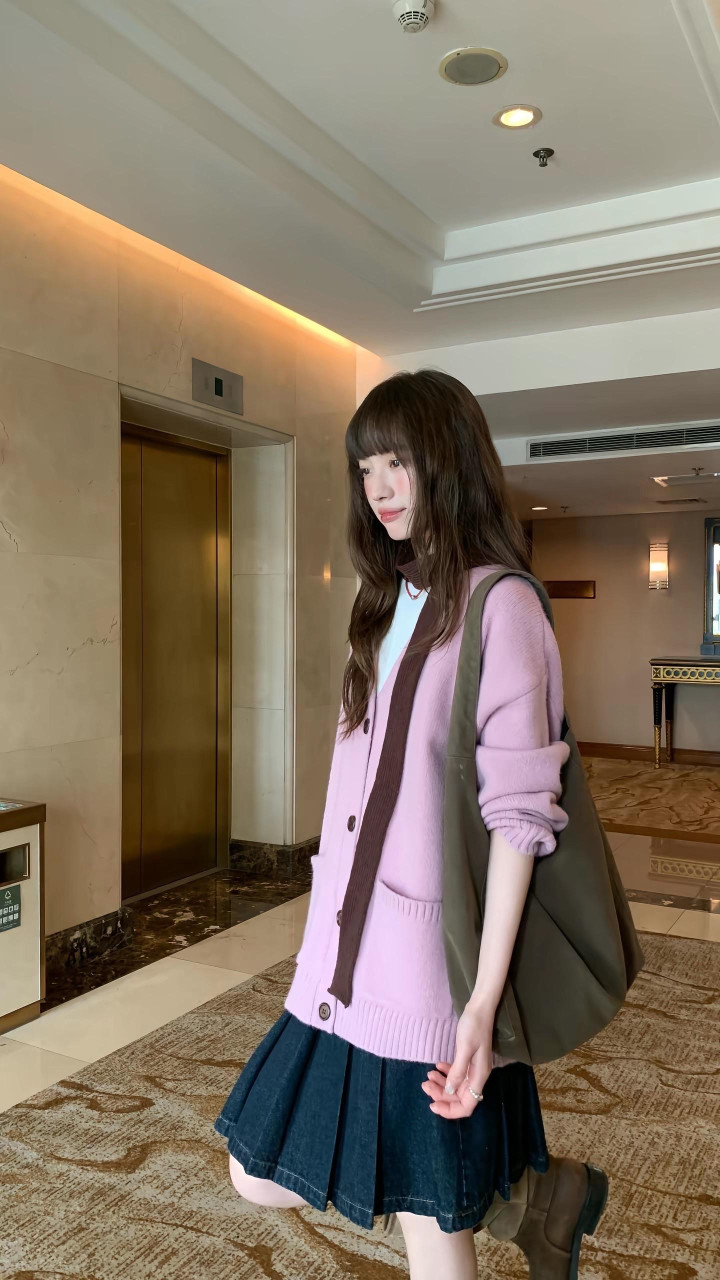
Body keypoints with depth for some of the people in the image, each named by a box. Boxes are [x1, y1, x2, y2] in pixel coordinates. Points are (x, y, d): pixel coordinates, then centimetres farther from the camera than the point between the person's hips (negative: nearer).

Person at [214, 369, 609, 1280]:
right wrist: (334, 945, 16)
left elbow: (519, 813, -17)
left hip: (432, 965, -8)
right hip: (346, 956, 8)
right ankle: (532, 1197, 27)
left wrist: (484, 1000, -19)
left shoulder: (498, 604, -13)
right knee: (262, 1175, 15)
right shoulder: (390, 601, 12)